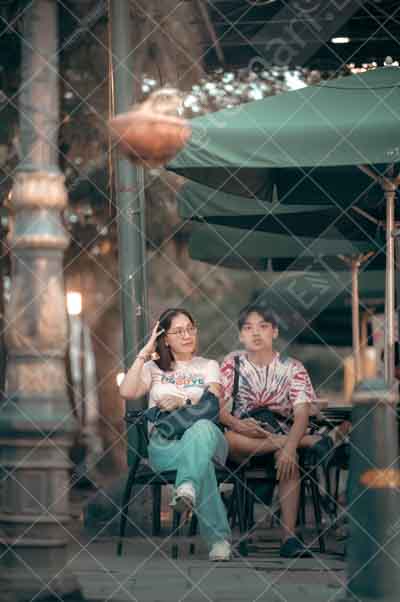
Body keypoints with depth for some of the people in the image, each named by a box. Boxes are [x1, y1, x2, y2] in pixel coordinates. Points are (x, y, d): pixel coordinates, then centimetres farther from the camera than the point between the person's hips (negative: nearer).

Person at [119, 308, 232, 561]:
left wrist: (184, 401, -13)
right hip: (164, 443, 0)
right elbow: (127, 391, 2)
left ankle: (188, 489, -63)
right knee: (201, 459, -38)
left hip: (206, 435, 0)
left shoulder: (208, 366, 23)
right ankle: (219, 537, -43)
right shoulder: (154, 368, 24)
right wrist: (144, 354, 4)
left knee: (202, 428, -41)